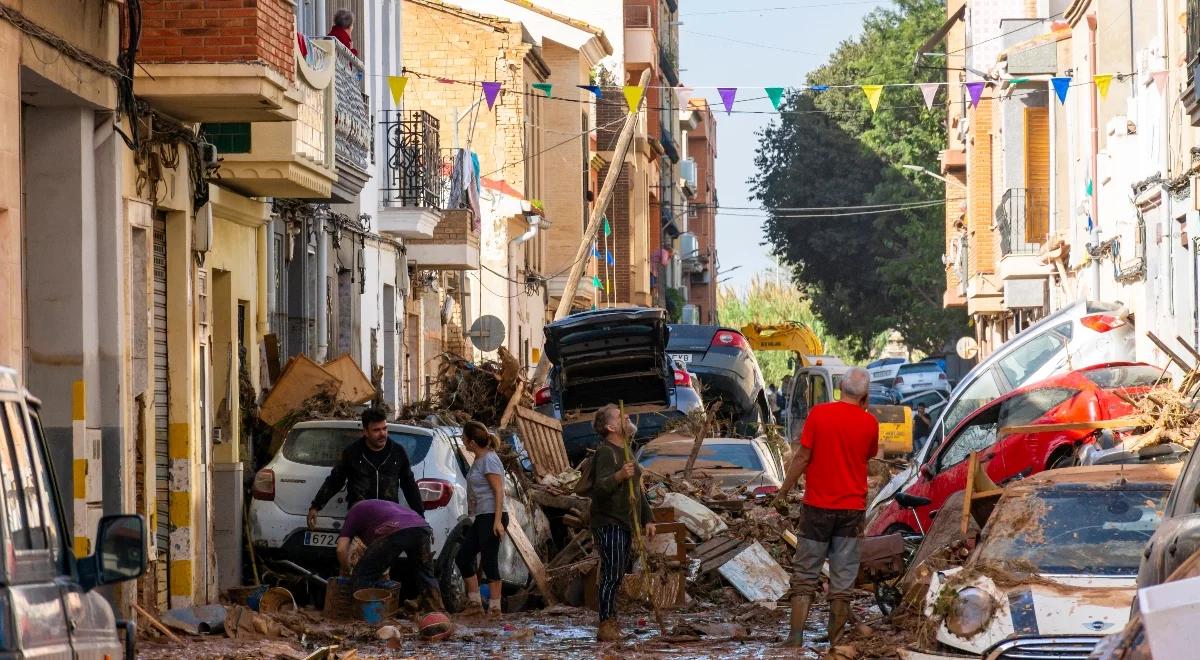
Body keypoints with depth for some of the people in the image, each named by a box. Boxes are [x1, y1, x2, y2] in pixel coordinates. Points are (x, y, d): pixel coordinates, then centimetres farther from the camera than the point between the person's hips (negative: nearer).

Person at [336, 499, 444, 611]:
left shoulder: (354, 512, 28)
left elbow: (341, 550, 16)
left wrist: (346, 571, 33)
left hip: (393, 532, -6)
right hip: (422, 527, 6)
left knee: (363, 577, 11)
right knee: (425, 576, 26)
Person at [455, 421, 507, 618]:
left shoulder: (489, 460, -12)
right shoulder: (479, 460, 16)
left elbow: (499, 491, -17)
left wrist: (498, 521, -22)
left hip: (492, 518, -10)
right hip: (481, 518, 10)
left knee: (489, 562, -8)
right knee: (463, 557, 11)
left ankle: (494, 608, -3)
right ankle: (475, 603, 17)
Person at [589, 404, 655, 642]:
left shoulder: (625, 451, 20)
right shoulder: (606, 453, -12)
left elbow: (637, 489, 28)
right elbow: (599, 487, -25)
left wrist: (648, 519, 23)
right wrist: (618, 476, -43)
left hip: (625, 524, 10)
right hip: (608, 524, -10)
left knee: (617, 576, 10)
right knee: (611, 575, -13)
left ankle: (611, 624, 14)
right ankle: (606, 626, -14)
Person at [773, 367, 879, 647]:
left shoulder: (818, 414, -9)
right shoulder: (869, 423, -3)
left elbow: (802, 457, -8)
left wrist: (784, 491, 4)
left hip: (818, 507, -1)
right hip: (852, 508, 1)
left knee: (805, 574, 6)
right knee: (843, 579, 6)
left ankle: (795, 636, -2)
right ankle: (835, 640, 7)